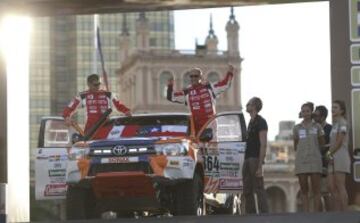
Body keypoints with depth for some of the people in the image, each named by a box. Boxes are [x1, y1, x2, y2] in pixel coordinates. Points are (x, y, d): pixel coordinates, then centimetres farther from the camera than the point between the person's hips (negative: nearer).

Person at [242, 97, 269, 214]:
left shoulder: (260, 122, -7)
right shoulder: (251, 122, 20)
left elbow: (263, 145, -14)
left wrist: (260, 166, -21)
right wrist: (246, 160, 14)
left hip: (255, 159, -9)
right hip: (247, 159, 9)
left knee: (259, 189, -12)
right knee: (247, 191, 8)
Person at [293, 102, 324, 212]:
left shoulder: (317, 127, 7)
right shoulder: (297, 128, 10)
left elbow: (321, 143, 17)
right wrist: (303, 151, 12)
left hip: (315, 160, -1)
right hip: (301, 161, 1)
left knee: (316, 189, -5)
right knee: (304, 189, -1)